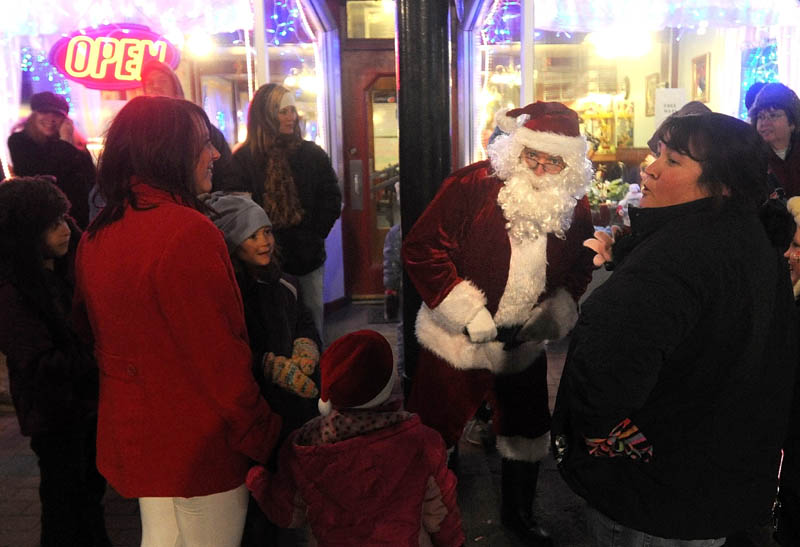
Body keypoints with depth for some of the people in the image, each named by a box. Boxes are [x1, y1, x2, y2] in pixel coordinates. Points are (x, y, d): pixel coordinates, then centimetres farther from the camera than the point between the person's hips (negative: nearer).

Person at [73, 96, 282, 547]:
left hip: (130, 437, 8)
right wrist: (263, 438, -10)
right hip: (195, 448, -8)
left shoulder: (95, 237, 4)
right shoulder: (189, 231, -23)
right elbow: (221, 356, -22)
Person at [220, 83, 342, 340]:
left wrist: (313, 238, -2)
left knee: (312, 323, 8)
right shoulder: (243, 159, -1)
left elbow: (331, 199, 6)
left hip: (308, 260, 2)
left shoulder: (312, 154, 6)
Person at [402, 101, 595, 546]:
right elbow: (422, 249, -19)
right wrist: (472, 316, -22)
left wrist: (540, 322, -10)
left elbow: (578, 272, 5)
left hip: (525, 347, 4)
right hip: (455, 344, -4)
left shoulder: (576, 206, -3)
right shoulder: (472, 185, -18)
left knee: (528, 433, 21)